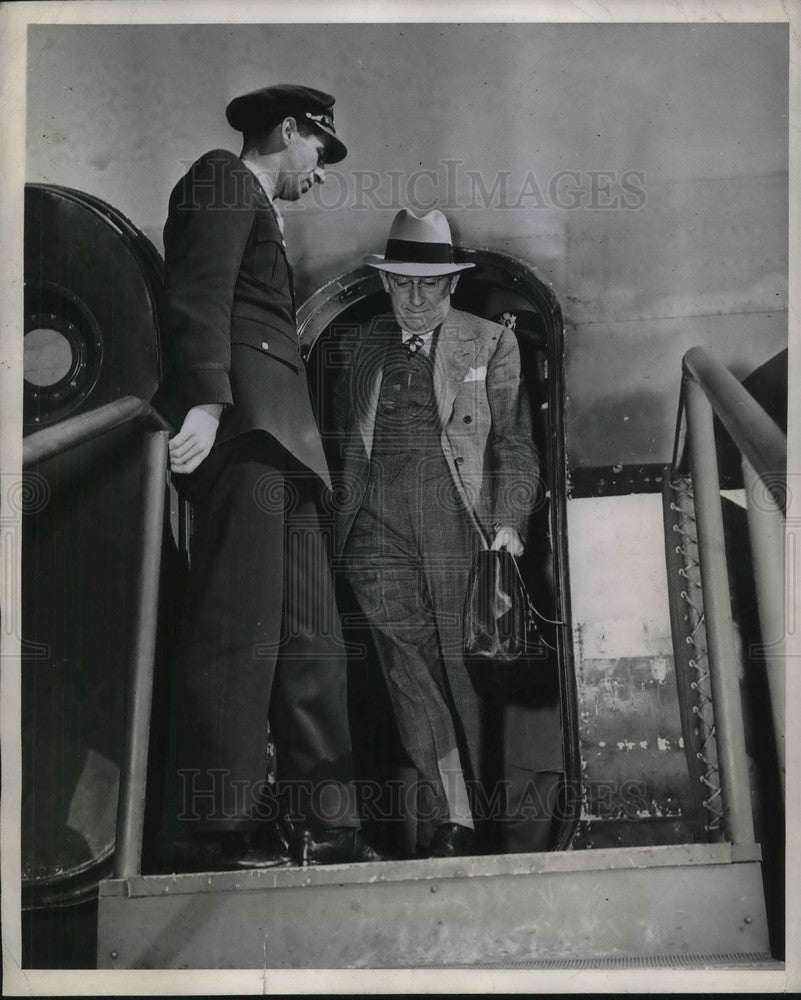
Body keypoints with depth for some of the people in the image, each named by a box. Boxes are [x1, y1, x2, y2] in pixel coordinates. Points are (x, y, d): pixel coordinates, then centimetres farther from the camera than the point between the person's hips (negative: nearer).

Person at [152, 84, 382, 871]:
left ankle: (320, 825, 6)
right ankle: (216, 829, -10)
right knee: (238, 625, -14)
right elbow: (199, 294, -10)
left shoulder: (258, 212, 32)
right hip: (239, 420, -10)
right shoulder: (223, 179, 7)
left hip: (273, 435, 10)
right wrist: (207, 397, -24)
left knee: (309, 639, 3)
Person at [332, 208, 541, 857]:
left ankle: (453, 820, 14)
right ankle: (452, 820, -5)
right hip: (379, 533, 2)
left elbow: (514, 445, 6)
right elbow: (347, 440, 17)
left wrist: (509, 523, -7)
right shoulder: (361, 347, 17)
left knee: (460, 673, 1)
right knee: (409, 674, -10)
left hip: (458, 533, -1)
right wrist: (341, 521, 7)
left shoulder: (491, 344, 10)